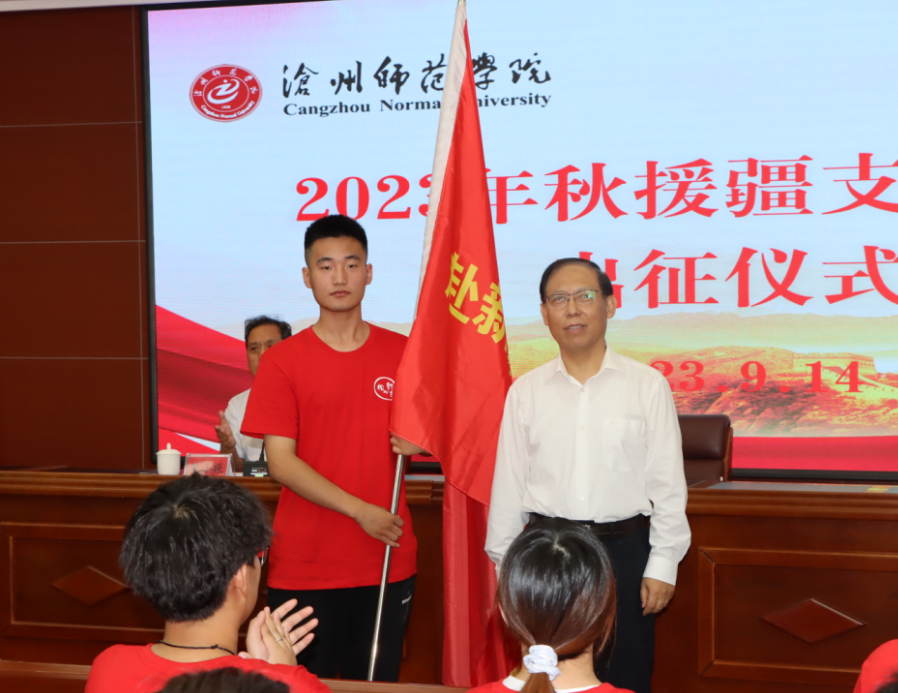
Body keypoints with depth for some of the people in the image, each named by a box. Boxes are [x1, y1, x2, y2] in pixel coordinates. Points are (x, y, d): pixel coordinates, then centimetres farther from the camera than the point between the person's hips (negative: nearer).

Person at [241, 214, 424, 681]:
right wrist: (359, 510, -17)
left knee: (377, 680, 9)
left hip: (387, 563, 2)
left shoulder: (402, 353, 5)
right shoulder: (282, 360, -3)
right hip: (304, 567, -2)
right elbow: (281, 462, -9)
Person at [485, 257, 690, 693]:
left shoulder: (647, 385, -3)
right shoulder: (525, 391, 3)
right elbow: (508, 484, 6)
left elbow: (667, 483, -1)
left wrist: (662, 566, -3)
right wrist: (505, 564, 7)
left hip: (623, 550, -1)